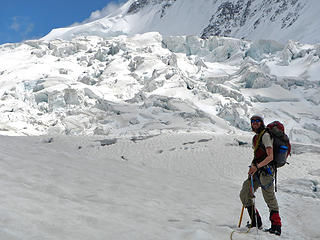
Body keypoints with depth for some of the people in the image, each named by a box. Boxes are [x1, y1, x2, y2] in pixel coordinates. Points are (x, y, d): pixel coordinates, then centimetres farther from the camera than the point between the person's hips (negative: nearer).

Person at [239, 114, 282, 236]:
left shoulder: (266, 135, -9)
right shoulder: (255, 138, 19)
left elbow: (270, 157, -19)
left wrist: (257, 166, -29)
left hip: (266, 170, -9)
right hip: (257, 171, 9)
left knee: (269, 198, -11)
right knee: (244, 194, 5)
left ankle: (276, 226, -8)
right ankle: (256, 222, 12)